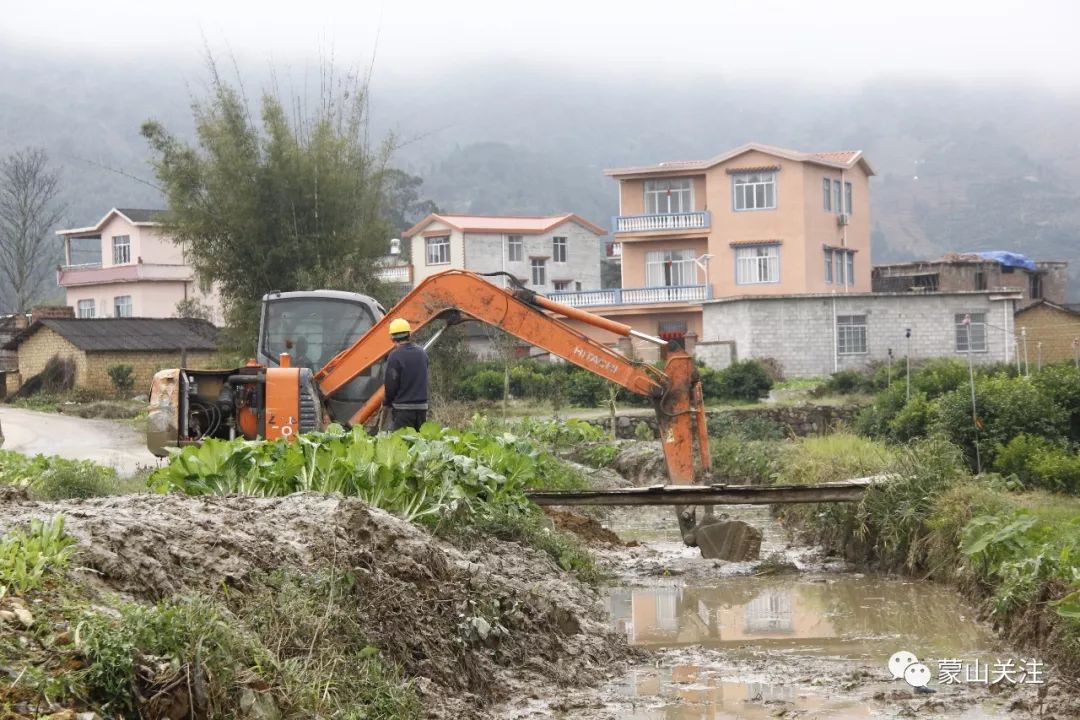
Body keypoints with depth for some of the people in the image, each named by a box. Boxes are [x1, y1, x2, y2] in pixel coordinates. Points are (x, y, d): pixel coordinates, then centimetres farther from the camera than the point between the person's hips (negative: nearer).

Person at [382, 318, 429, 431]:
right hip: (422, 407, 6)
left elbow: (391, 385, -11)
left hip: (402, 409, -6)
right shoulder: (422, 353, 6)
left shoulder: (395, 356, -14)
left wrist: (386, 403, 5)